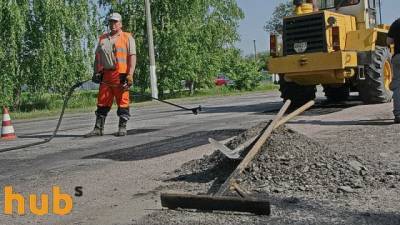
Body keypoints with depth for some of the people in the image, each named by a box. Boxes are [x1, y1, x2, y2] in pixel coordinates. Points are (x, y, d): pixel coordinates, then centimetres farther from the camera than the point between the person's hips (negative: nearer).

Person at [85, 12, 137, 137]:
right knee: (102, 102, 5)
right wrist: (96, 72, 8)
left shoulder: (127, 38, 6)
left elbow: (132, 56, -3)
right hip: (105, 74, 5)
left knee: (122, 102, -1)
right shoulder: (102, 39, 20)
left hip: (121, 75, -4)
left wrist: (130, 75, -13)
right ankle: (98, 128, 9)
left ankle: (122, 127, 8)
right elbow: (97, 56, 21)